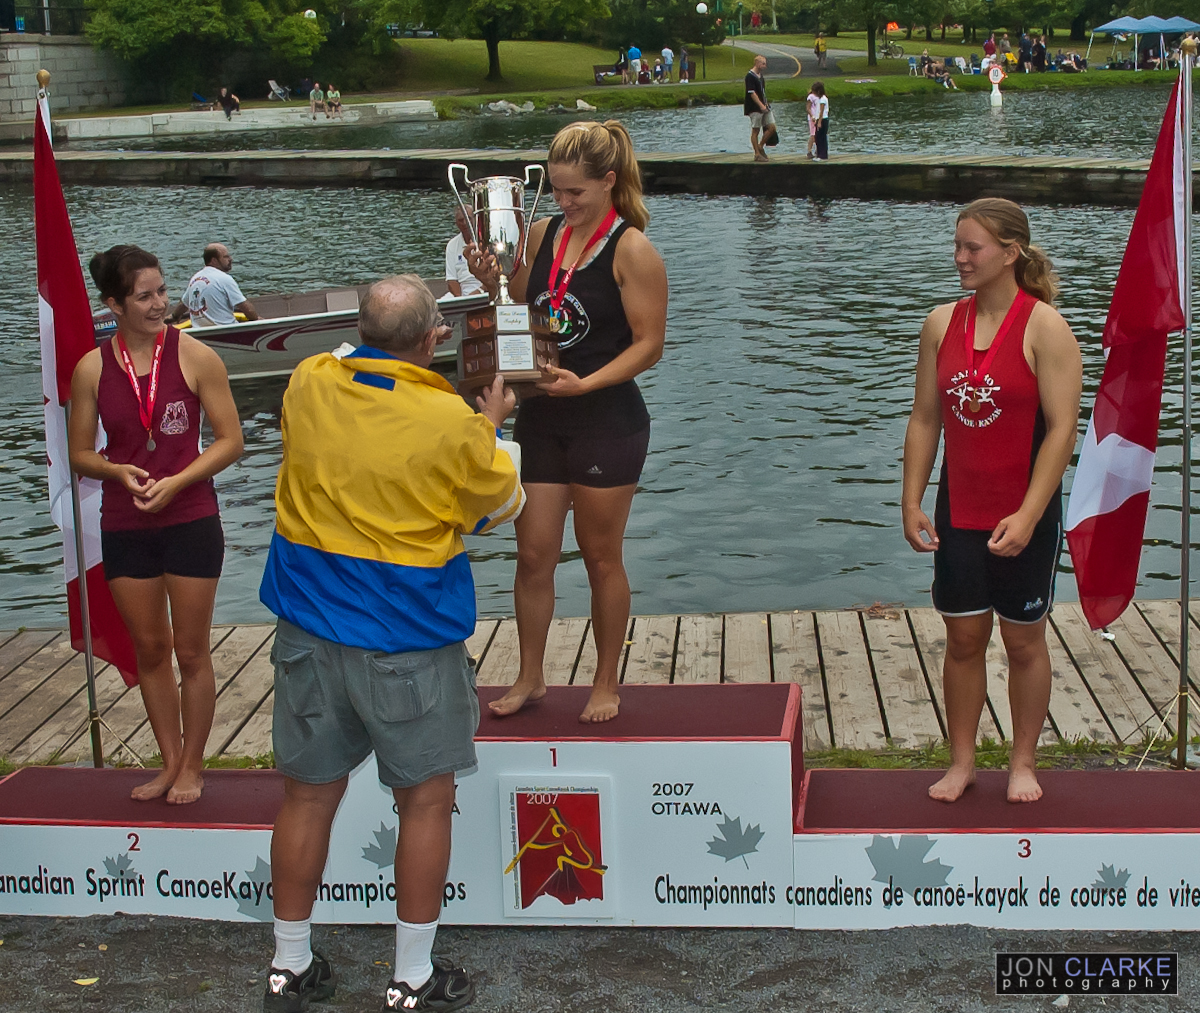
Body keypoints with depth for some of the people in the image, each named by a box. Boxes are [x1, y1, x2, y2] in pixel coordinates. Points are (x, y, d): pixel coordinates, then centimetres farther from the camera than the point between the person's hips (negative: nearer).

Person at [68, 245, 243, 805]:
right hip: (124, 526, 3)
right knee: (149, 649, 13)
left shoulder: (195, 357, -8)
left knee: (190, 651, 6)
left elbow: (230, 440, -5)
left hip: (191, 522, -3)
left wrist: (175, 482, -16)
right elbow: (80, 453, 6)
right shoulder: (92, 369, -1)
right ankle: (169, 761, 28)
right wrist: (117, 471, -15)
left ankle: (192, 765, 22)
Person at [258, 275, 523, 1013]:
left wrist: (402, 352, 25)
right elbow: (503, 506, 1)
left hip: (311, 635, 4)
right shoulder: (454, 424, -17)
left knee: (308, 797, 14)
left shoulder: (309, 385, -6)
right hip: (410, 644, -4)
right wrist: (489, 427, 15)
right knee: (427, 803, 11)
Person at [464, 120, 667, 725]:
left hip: (607, 421, -5)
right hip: (541, 419, 5)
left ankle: (606, 684, 23)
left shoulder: (632, 250, -11)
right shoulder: (543, 234, 6)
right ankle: (530, 678, 23)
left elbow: (649, 345, -12)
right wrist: (493, 281, -2)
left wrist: (585, 384, -23)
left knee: (601, 558, 7)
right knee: (533, 554, 8)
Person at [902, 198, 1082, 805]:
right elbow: (924, 419, 7)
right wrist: (911, 503, 1)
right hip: (957, 512, 4)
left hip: (1024, 515, -4)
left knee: (1023, 640, 10)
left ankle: (1023, 762, 26)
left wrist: (1028, 516, -21)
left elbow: (1062, 428, -15)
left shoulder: (1044, 328, -12)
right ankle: (961, 761, 24)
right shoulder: (942, 323, 2)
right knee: (963, 638, 10)